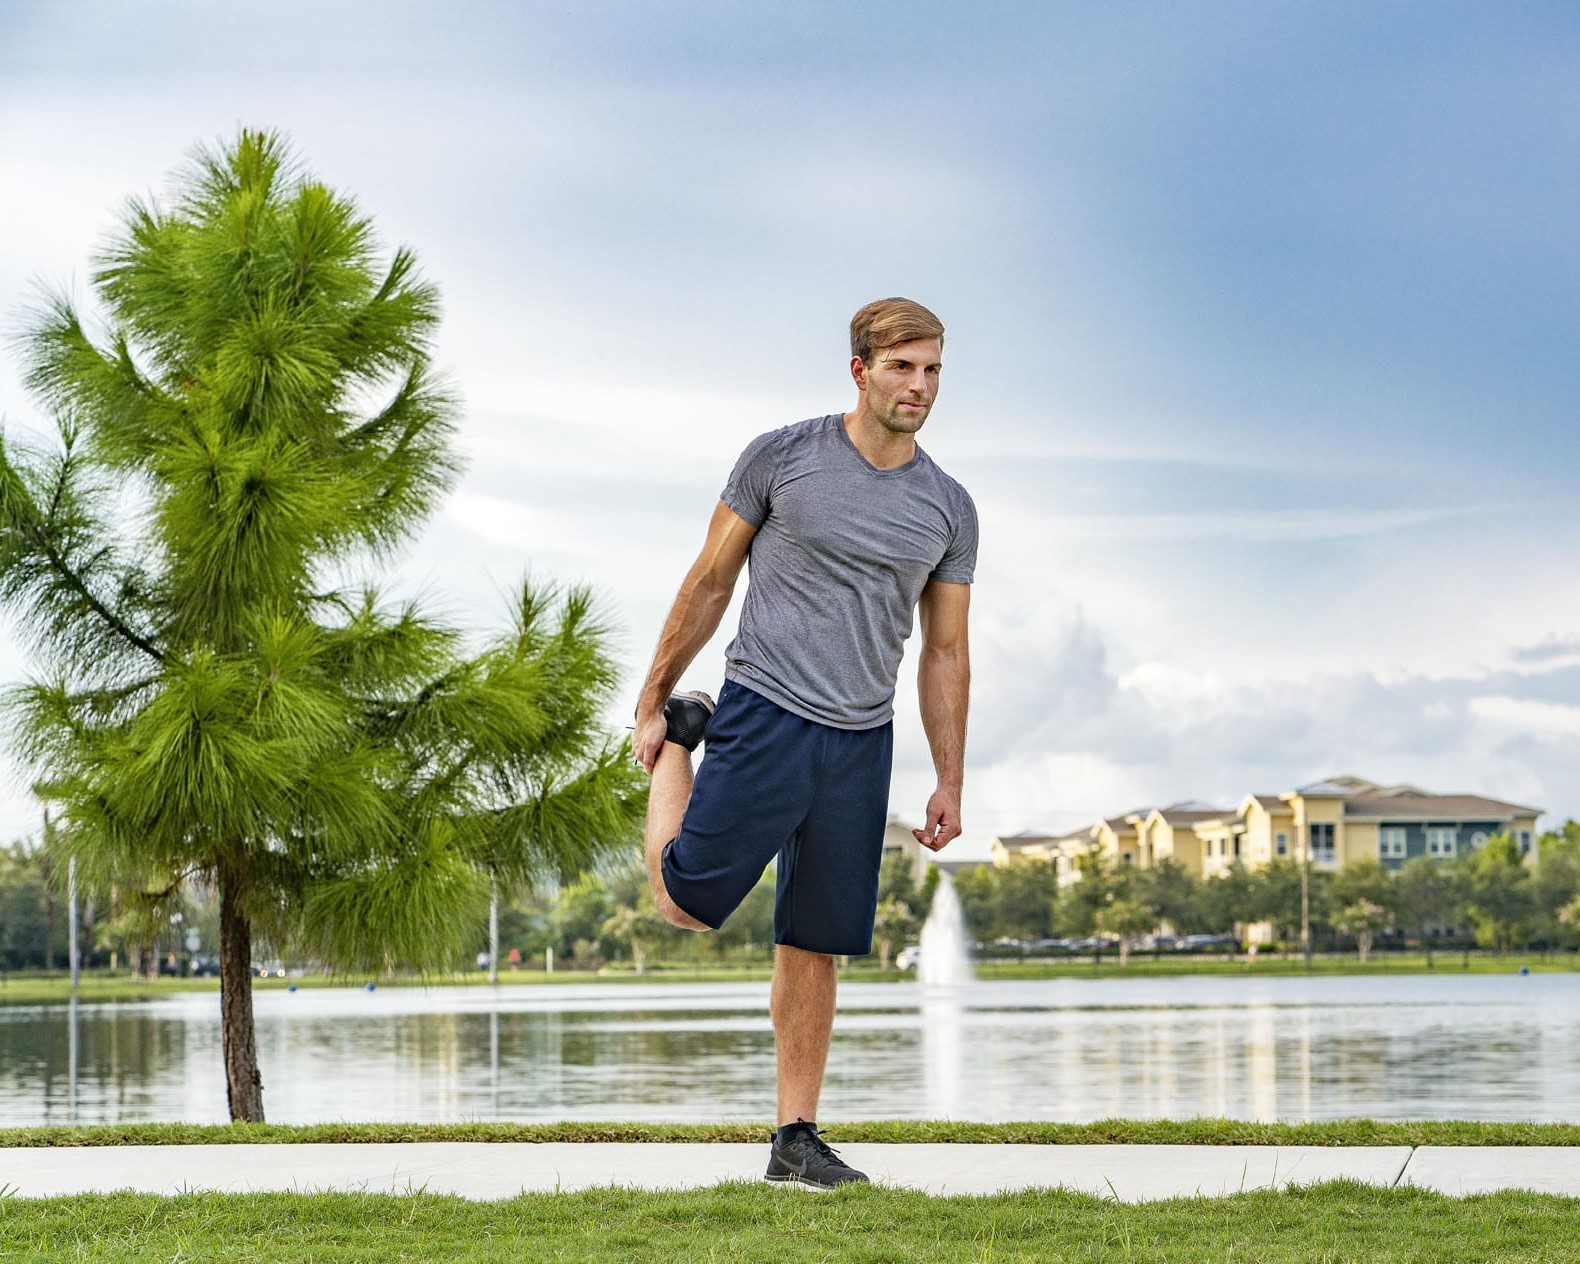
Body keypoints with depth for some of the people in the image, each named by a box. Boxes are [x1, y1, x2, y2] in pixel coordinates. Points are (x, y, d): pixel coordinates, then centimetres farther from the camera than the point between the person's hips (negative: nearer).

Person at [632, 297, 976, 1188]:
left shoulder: (949, 509, 8)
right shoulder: (782, 457, -1)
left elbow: (945, 654, 12)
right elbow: (710, 584, 5)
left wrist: (950, 785, 8)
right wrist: (650, 704, 7)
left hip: (860, 745, 3)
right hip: (765, 714, -3)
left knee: (814, 947, 5)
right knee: (688, 902, -6)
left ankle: (797, 1138, 13)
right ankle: (680, 743, 20)